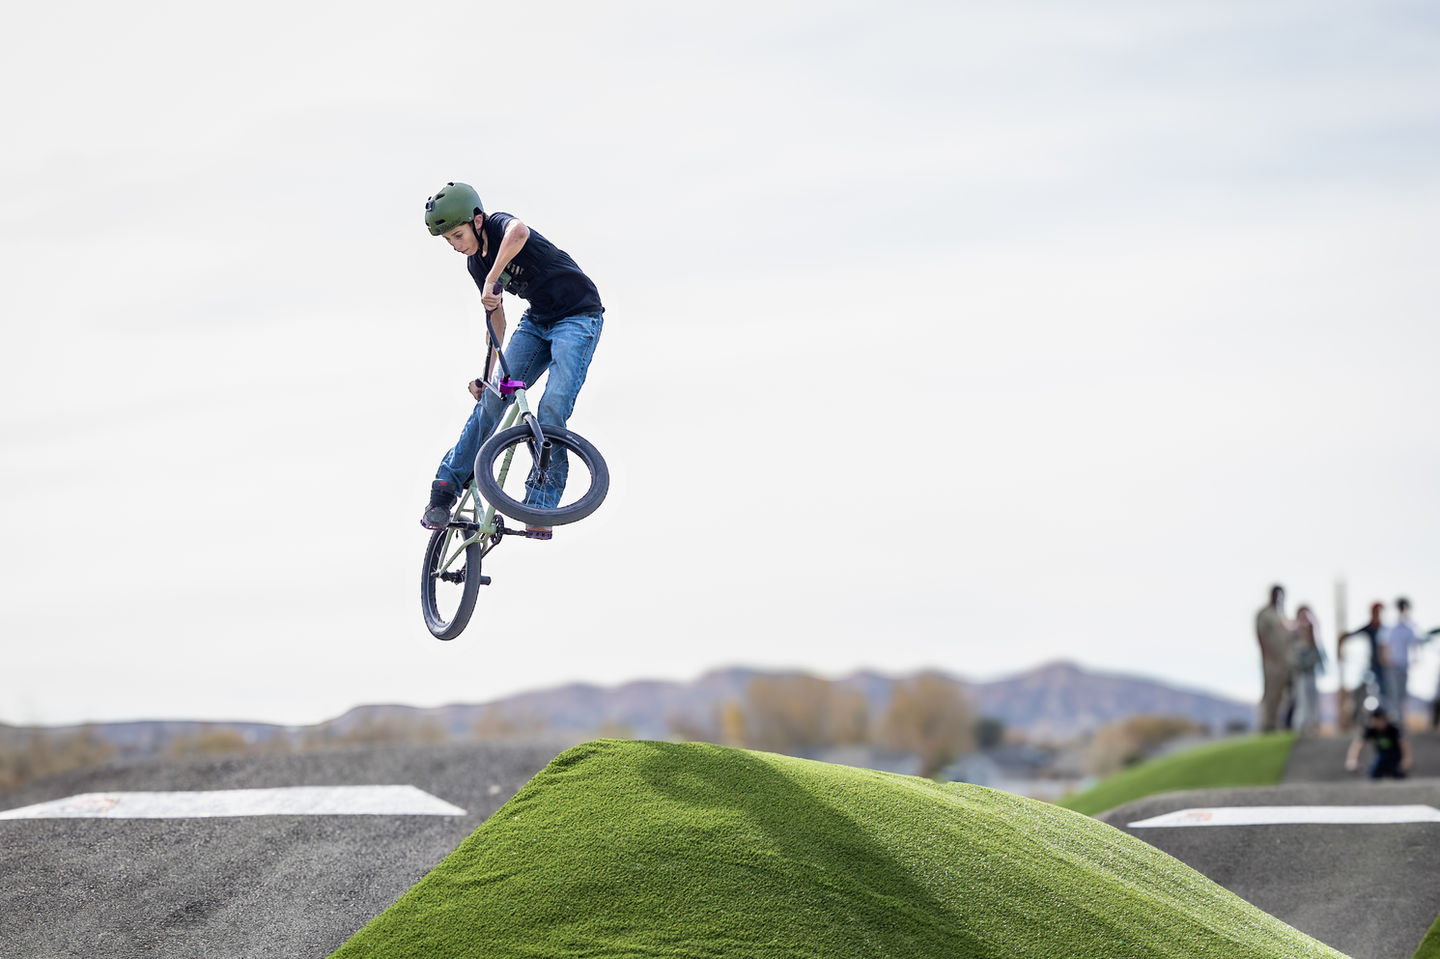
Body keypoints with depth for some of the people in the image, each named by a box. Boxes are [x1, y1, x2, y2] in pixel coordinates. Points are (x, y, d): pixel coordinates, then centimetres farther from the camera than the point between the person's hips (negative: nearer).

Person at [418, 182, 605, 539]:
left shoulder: (499, 225, -19)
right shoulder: (475, 262, 4)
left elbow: (519, 232, -46)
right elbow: (496, 316, 14)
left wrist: (492, 279, -45)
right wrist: (487, 372, 12)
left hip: (578, 316, -7)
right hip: (537, 319, 7)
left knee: (552, 409, -19)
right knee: (492, 398, -5)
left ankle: (540, 509, -15)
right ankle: (446, 488, 2)